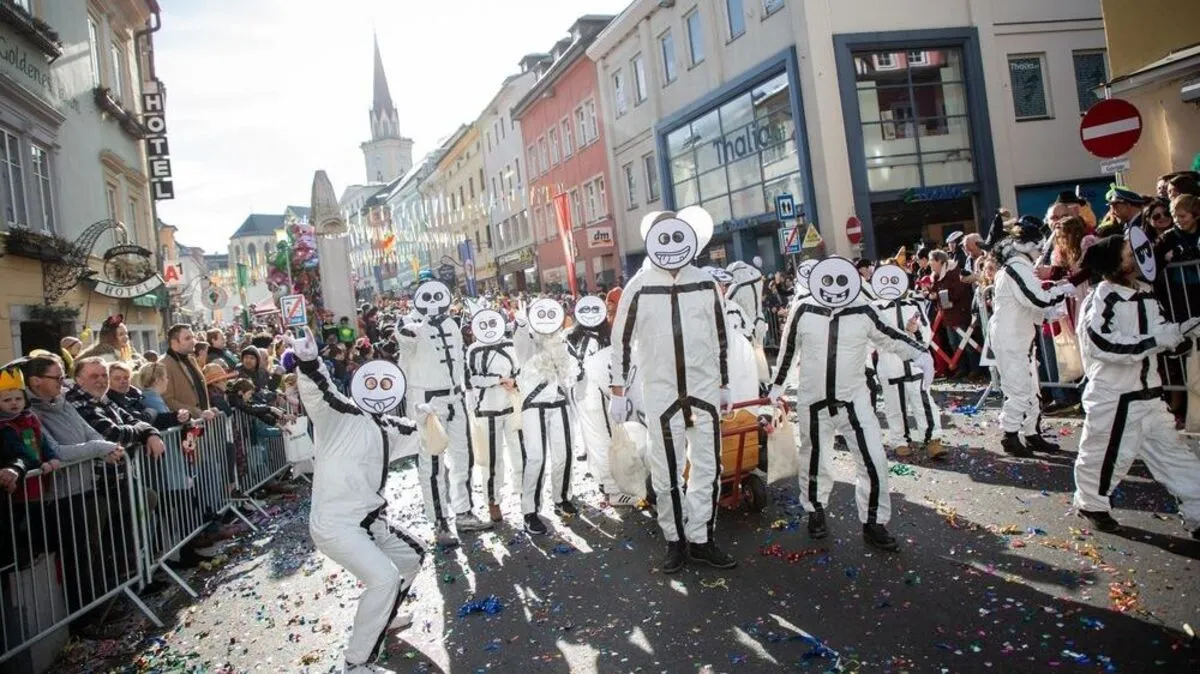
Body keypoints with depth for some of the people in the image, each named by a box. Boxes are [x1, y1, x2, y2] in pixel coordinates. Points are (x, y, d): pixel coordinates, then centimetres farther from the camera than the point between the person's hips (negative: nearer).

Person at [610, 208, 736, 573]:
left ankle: (700, 538, 20)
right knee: (666, 472, 3)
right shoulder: (638, 287, -5)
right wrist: (618, 392, -2)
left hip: (704, 390, 3)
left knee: (707, 467, 7)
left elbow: (719, 337, 12)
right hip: (660, 393, -2)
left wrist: (724, 385, 14)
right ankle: (675, 539, 19)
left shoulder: (705, 284, 3)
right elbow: (621, 341, -1)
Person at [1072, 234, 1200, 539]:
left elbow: (1161, 330, 16)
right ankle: (1091, 504, 32)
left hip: (1148, 393, 8)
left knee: (1173, 453, 12)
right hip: (1112, 396, -7)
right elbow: (1104, 344, -28)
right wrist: (1156, 340, -27)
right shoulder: (1100, 300, -19)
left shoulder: (1145, 294, 6)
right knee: (1103, 454, 9)